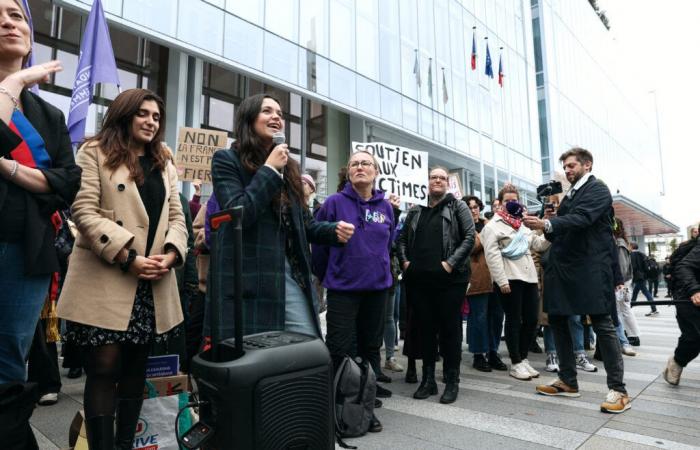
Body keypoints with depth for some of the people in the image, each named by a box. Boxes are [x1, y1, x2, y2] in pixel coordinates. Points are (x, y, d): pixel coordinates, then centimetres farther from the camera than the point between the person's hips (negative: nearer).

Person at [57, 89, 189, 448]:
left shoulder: (164, 163, 19)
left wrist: (170, 255, -7)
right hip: (107, 279, -4)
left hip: (153, 284, 5)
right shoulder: (95, 152, 4)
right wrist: (129, 257, -16)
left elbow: (176, 216, 12)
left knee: (135, 369, 11)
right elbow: (84, 211, -8)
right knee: (104, 369, -2)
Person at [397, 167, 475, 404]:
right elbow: (402, 238, 18)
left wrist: (451, 262, -13)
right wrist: (404, 261, 3)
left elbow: (470, 236, -5)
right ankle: (428, 379, 22)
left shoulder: (458, 206, 4)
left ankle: (452, 382, 16)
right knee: (426, 328, 10)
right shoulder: (416, 211, 14)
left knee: (450, 328, 3)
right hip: (420, 279, 4)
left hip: (450, 278, -3)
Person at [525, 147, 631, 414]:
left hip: (589, 268, -8)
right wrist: (545, 227, -1)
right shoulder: (570, 196, 20)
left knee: (602, 324, -4)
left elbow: (582, 218, -22)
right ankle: (568, 382, 20)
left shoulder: (598, 190, -3)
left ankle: (618, 390, 6)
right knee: (557, 319, 9)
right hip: (563, 267, 8)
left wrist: (547, 224, -34)